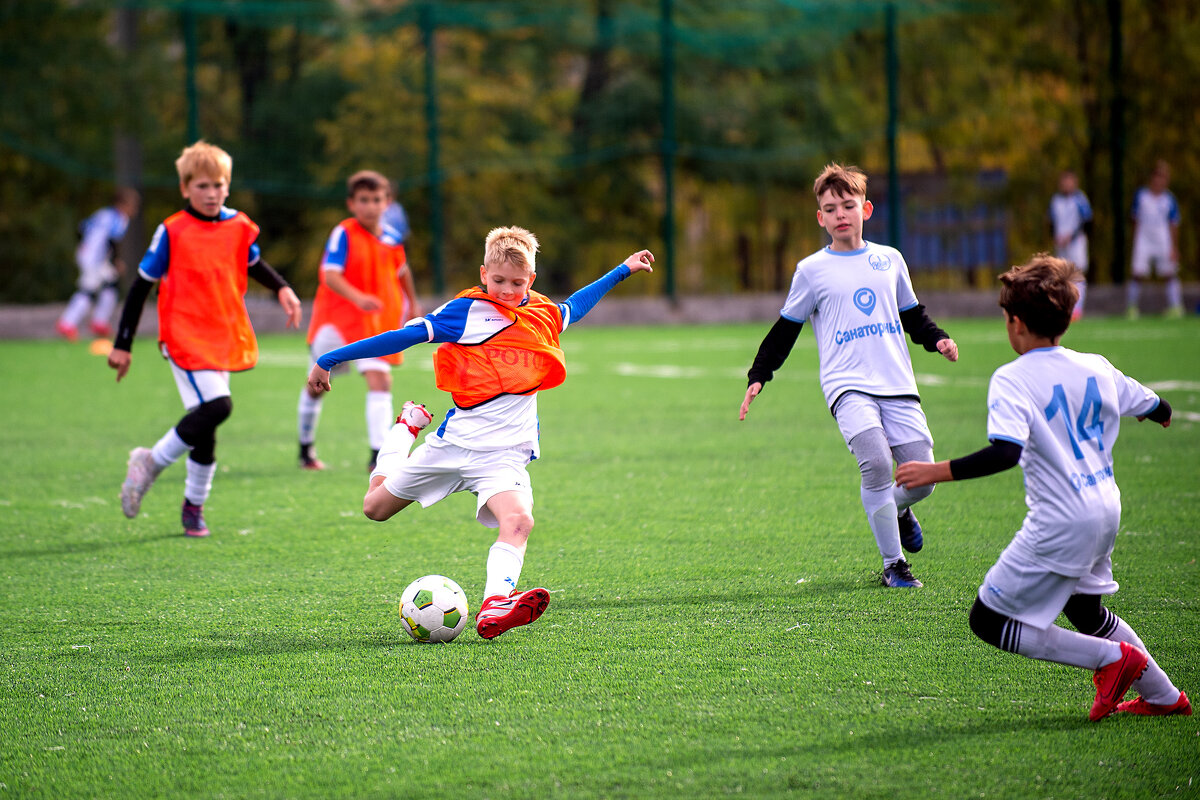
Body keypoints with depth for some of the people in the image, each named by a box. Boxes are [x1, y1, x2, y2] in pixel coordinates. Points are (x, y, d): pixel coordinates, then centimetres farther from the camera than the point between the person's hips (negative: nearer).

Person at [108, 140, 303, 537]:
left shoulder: (240, 226, 4)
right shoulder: (172, 232, -9)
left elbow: (253, 263, 26)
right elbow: (141, 285, -4)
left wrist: (282, 288, 9)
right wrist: (122, 344, -5)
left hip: (226, 339, 5)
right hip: (185, 336, -5)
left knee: (206, 423, 7)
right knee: (216, 405, -22)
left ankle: (193, 507, 20)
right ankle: (152, 461, -4)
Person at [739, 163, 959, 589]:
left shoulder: (890, 260, 14)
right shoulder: (812, 270, 5)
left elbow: (912, 314, 25)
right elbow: (786, 329, 11)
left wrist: (937, 339, 6)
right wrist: (758, 376, 3)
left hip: (897, 384, 3)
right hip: (847, 383, -3)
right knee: (876, 461, -27)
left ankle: (898, 510, 33)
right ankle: (892, 564, -12)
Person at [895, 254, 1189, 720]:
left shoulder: (1013, 379, -14)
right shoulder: (1097, 368, 6)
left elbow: (1005, 453, -29)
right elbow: (1158, 409, 21)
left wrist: (938, 471, -25)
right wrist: (1160, 412, 45)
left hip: (1060, 523, -8)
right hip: (1105, 511, 8)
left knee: (989, 621, 0)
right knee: (1084, 611, 30)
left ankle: (1113, 658, -4)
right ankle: (1164, 697, 33)